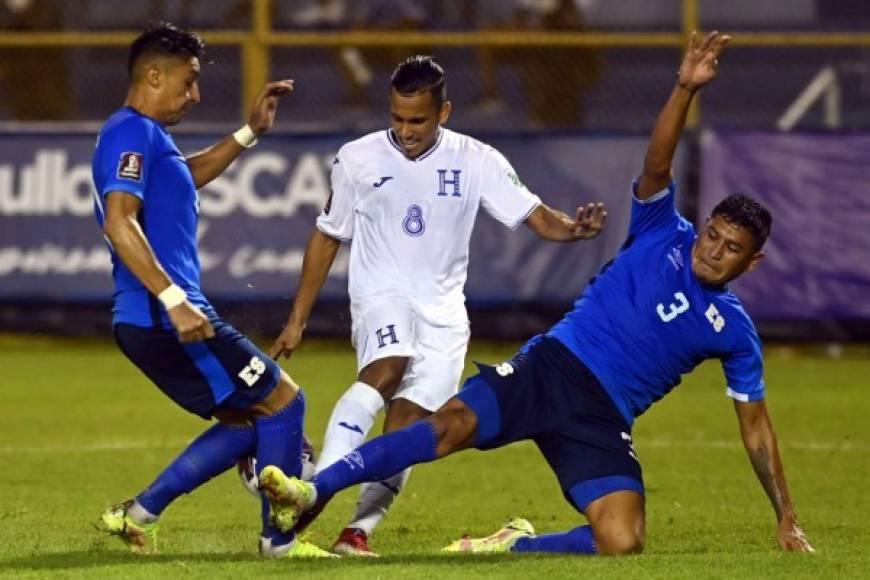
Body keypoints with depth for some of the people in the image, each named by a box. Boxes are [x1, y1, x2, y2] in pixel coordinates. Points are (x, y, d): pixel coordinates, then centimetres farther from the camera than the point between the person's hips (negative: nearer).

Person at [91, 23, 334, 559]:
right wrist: (174, 300, -29)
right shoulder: (133, 133, -12)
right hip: (163, 318, -11)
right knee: (283, 401, -2)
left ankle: (139, 515, 12)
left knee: (246, 422, 17)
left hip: (146, 324, 11)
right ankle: (279, 541, 3)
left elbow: (188, 176, 42)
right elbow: (119, 223, -24)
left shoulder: (146, 136, 20)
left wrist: (250, 132, 34)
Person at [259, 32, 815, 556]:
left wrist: (786, 516, 13)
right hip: (554, 365, -1)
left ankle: (516, 545, 2)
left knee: (622, 543, -23)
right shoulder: (664, 235, 9)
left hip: (603, 419, 1)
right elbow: (657, 164, -7)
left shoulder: (734, 331, 11)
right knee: (452, 424, -27)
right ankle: (311, 493, -30)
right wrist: (686, 88, -24)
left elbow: (756, 426, 17)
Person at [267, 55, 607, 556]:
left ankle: (359, 529, -4)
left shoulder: (476, 161, 1)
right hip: (382, 294, -2)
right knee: (387, 369, -32)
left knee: (408, 422, -11)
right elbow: (327, 238, 11)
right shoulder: (358, 160, 1)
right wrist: (297, 321, 12)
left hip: (443, 310, 2)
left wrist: (573, 228, -26)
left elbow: (537, 217, -2)